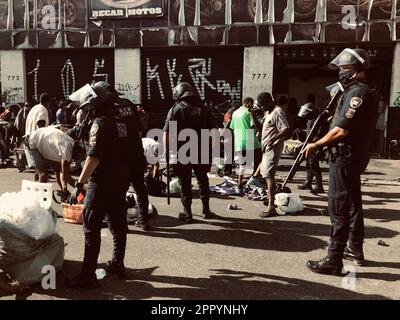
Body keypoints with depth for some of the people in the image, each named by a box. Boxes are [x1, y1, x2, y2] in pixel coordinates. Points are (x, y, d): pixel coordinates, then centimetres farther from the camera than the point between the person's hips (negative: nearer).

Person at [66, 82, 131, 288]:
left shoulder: (100, 123, -14)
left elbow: (94, 157, -23)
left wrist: (79, 184, -23)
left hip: (103, 182, -8)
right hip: (122, 178, 8)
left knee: (91, 227, -1)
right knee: (118, 223, 16)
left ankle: (88, 276, 5)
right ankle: (118, 265, 29)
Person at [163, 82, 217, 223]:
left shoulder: (175, 110, -4)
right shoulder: (203, 109, 6)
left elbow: (167, 133, -11)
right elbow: (213, 131, 6)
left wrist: (167, 151, -5)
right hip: (201, 153, 3)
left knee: (185, 183, 7)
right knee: (203, 180, 18)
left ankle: (187, 213, 13)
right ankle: (206, 210, 25)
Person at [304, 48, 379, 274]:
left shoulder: (357, 92, -17)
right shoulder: (368, 91, 14)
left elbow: (341, 130, -23)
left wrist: (316, 145, -14)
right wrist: (337, 114, 11)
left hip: (345, 157, -10)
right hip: (357, 156, 10)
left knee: (339, 208, -7)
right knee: (353, 203, 18)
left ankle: (334, 260, -1)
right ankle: (355, 250, 31)